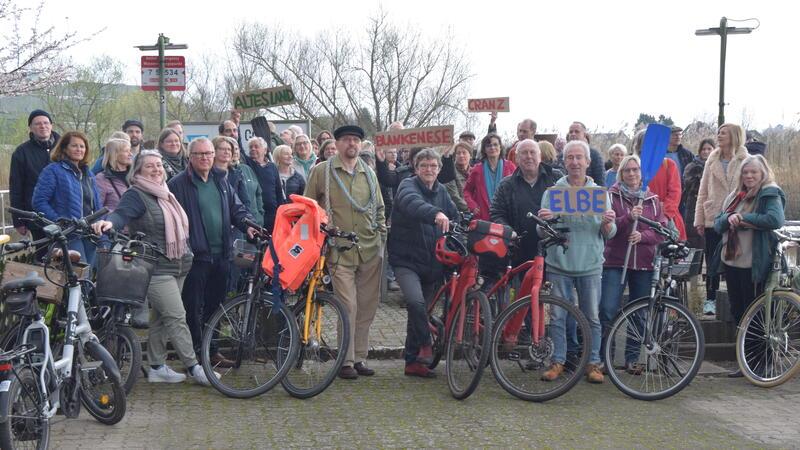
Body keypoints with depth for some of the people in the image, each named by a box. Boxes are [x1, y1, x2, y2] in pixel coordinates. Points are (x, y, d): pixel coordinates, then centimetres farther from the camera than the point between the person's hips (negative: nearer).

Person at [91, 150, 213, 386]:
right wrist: (109, 222, -46)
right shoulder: (135, 195, -8)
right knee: (177, 317, -10)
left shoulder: (166, 195, 18)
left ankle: (157, 368, 20)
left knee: (160, 318, 13)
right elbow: (122, 214, -25)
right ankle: (193, 368, -5)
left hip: (177, 267, 9)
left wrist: (186, 254, 26)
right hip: (156, 268, -8)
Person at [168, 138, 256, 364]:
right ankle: (196, 353, 8)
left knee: (215, 306, 13)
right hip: (195, 256, -6)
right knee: (194, 309, -1)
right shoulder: (178, 184, -5)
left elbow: (236, 208, 18)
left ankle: (211, 352, 23)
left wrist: (247, 225, -2)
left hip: (220, 255, 6)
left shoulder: (220, 181, 15)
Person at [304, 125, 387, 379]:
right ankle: (346, 361, 1)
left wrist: (382, 237, 14)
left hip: (370, 250, 4)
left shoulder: (369, 174, 15)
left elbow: (379, 209, 22)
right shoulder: (322, 171, 2)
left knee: (367, 306, 6)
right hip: (340, 250, -4)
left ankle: (359, 358, 16)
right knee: (348, 306, -9)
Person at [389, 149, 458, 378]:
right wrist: (436, 213, -51)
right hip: (407, 259, -6)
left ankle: (413, 362, 20)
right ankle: (425, 344, -8)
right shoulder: (408, 186, -9)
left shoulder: (441, 191, 12)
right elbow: (413, 203, -32)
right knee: (416, 302, -28)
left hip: (431, 262, 6)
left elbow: (456, 217, 14)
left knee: (419, 311, 12)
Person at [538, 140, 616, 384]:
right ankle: (558, 361, 13)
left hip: (590, 265, 0)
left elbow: (609, 234, 5)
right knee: (558, 316, 3)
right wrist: (544, 221, -20)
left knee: (592, 317, 4)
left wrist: (608, 223, -17)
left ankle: (593, 362, 13)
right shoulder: (552, 192, 5)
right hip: (559, 264, 0)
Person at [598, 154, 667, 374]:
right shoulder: (611, 196, 2)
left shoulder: (652, 199, 10)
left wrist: (642, 235, -14)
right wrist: (628, 218, -23)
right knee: (607, 311, -11)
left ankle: (632, 358, 18)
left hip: (644, 264, 3)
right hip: (615, 262, -3)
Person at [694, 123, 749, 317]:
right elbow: (703, 191, 9)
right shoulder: (712, 161, 8)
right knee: (713, 262, 6)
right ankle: (710, 299, 15)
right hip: (713, 218, 2)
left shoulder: (746, 161, -1)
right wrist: (699, 219, 4)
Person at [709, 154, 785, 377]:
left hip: (754, 265, -7)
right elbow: (717, 224, 10)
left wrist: (743, 217, -18)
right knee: (737, 312, 14)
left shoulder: (770, 195, -7)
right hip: (731, 262, 8)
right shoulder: (735, 197, 15)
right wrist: (728, 219, -13)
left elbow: (775, 219, -25)